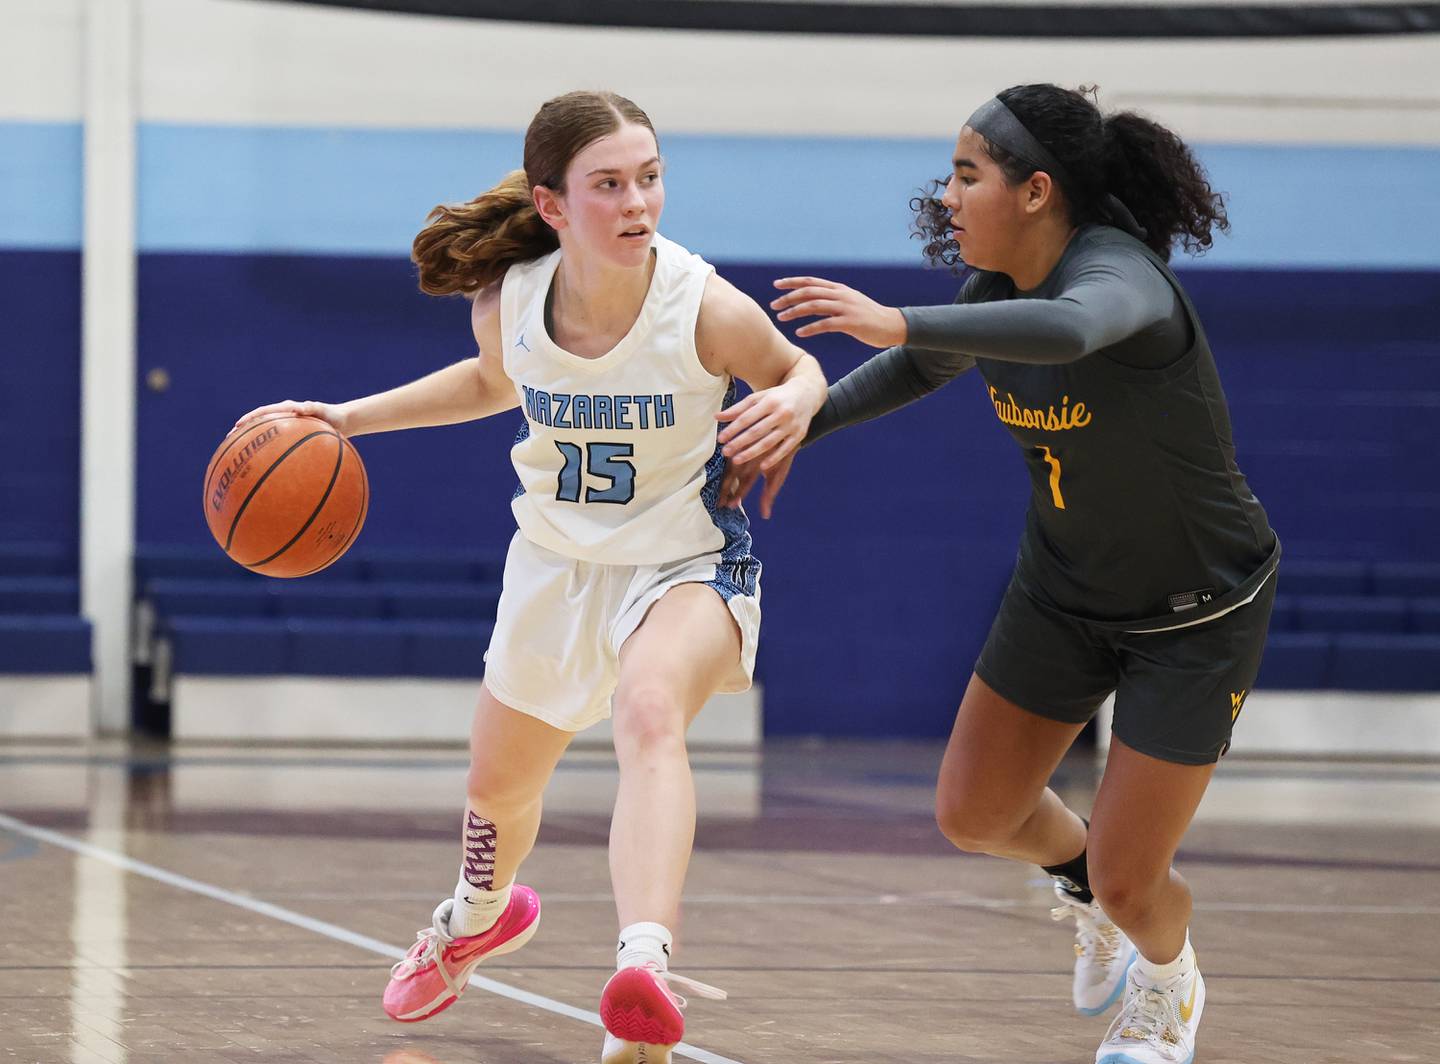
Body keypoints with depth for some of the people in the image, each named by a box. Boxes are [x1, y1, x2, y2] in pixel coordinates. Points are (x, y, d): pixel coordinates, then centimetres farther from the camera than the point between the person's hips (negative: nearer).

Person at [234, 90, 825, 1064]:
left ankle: (646, 972, -56)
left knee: (650, 711, -38)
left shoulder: (707, 311, -26)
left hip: (687, 562, -5)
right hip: (558, 561, 5)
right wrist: (348, 417, 5)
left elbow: (799, 369, -4)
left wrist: (794, 402, -28)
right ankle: (480, 917, 61)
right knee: (499, 782, 24)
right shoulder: (509, 303, -15)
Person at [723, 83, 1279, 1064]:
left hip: (1199, 615, -7)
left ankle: (1169, 982, 33)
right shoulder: (1005, 283, -8)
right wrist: (802, 424, 3)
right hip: (1067, 588, 7)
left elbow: (1068, 330, -57)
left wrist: (897, 321, -63)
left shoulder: (1118, 273, -32)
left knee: (1126, 883, -3)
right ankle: (1081, 873, 42)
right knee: (974, 815, 8)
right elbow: (924, 366, 14)